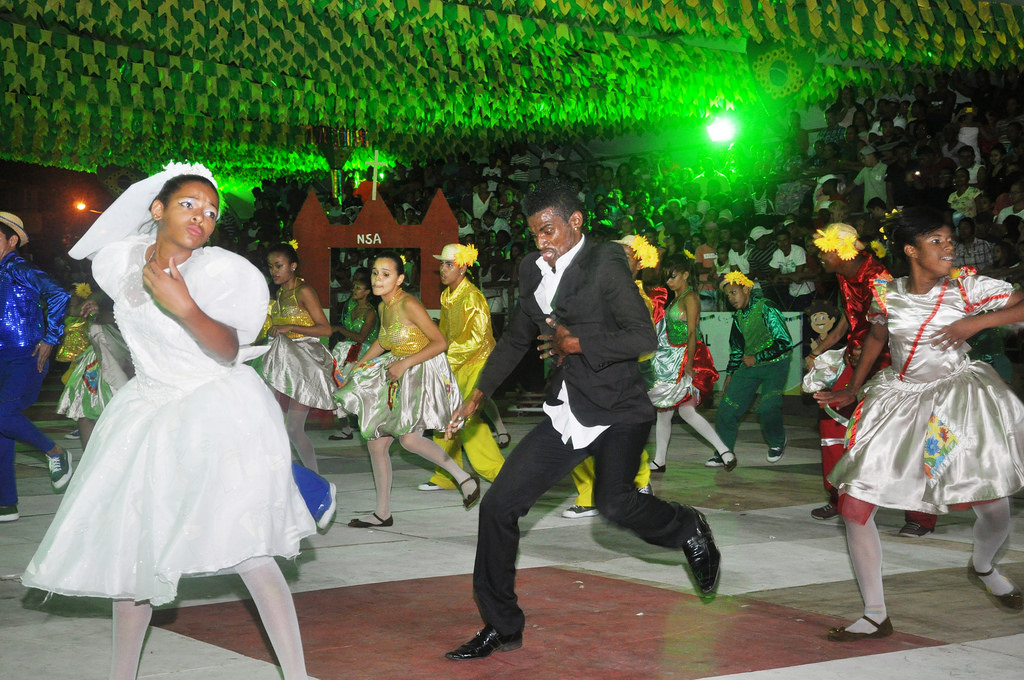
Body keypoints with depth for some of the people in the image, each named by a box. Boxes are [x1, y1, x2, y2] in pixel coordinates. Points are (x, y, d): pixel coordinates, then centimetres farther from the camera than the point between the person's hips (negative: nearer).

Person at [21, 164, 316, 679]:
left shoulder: (227, 272, -15)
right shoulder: (119, 260, 0)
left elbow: (229, 351, -25)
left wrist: (186, 309, -42)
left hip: (217, 413, -6)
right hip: (147, 414, 6)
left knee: (247, 555, -14)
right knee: (130, 553, 10)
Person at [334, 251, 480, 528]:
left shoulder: (409, 305, -19)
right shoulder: (383, 306, 6)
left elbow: (440, 342, -21)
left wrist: (405, 363, -22)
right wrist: (357, 368, 21)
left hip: (422, 372, -9)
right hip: (396, 376, 9)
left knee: (409, 438, -27)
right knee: (375, 442, 6)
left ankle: (464, 477, -9)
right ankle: (383, 513, 16)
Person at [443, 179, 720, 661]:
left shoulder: (605, 264, -11)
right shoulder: (533, 269, 10)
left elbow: (644, 337, -19)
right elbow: (517, 338, 24)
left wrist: (576, 343, -16)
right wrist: (478, 395, 20)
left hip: (618, 411, -6)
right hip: (566, 414, 6)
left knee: (613, 501, -26)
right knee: (498, 505, 0)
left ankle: (689, 529, 8)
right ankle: (501, 627, 14)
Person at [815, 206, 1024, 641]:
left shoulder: (968, 289, -8)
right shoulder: (886, 294, -1)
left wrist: (979, 322, -23)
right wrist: (853, 389, 22)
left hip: (957, 397, -1)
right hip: (898, 399, 2)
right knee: (853, 503, -7)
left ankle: (982, 566, 39)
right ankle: (875, 616, 5)